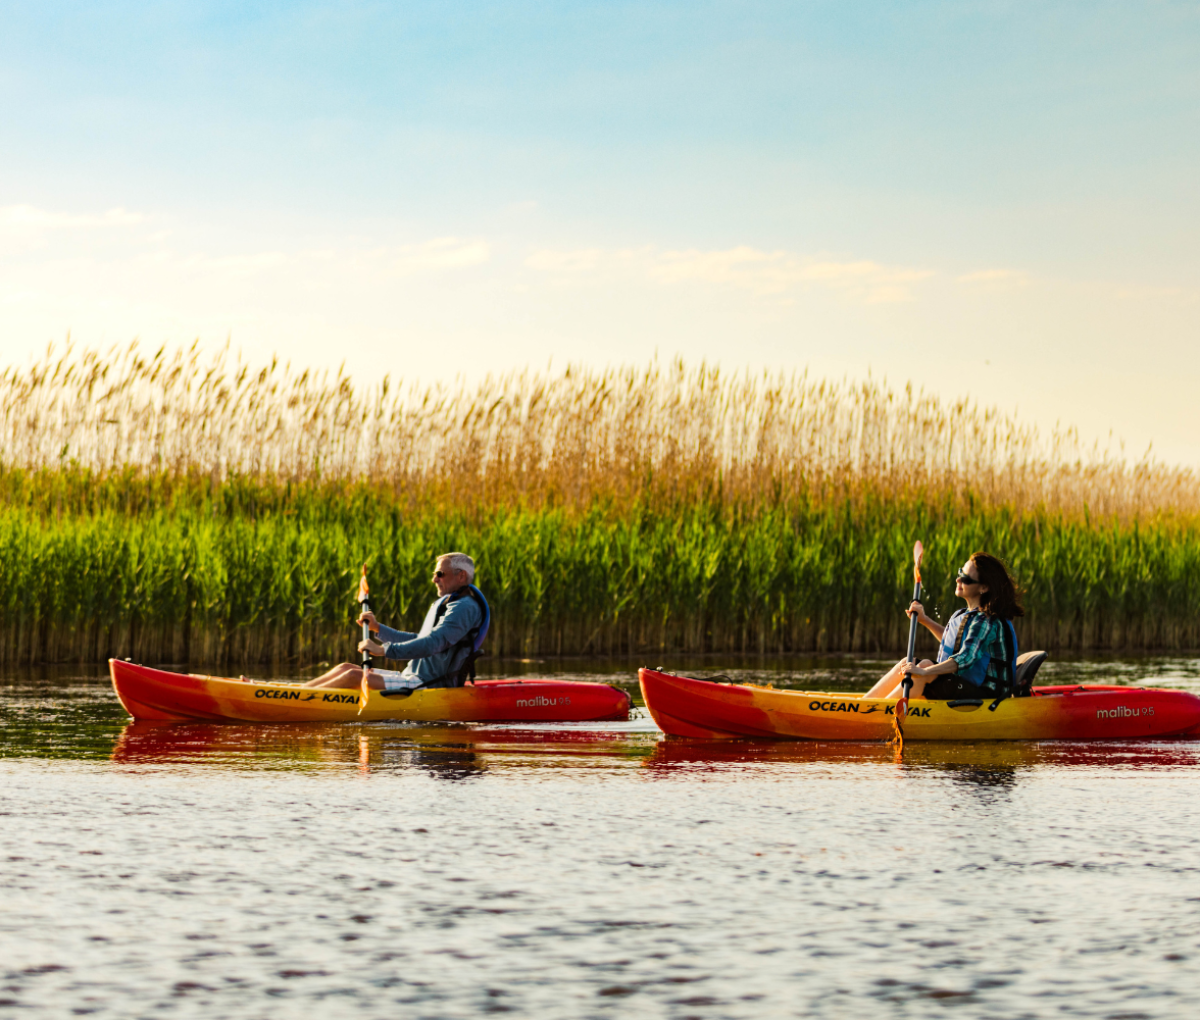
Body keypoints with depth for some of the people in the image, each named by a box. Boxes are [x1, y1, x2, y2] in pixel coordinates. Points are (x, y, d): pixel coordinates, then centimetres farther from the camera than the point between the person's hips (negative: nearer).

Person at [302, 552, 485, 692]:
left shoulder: (464, 608, -14)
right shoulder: (444, 603, 21)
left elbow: (432, 644, -27)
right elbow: (418, 640, 30)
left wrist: (384, 650, -30)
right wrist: (377, 628, 23)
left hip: (431, 686, -10)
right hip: (412, 678, 10)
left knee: (354, 676, -19)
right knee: (346, 667, 3)